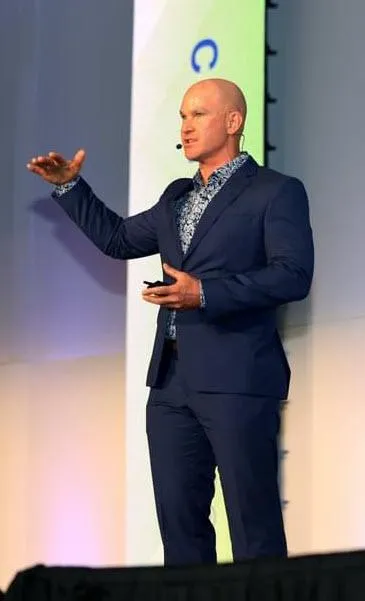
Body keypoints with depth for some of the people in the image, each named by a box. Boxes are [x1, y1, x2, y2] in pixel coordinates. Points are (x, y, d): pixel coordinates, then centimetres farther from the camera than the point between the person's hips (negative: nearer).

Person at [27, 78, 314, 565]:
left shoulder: (277, 192, -2)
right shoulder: (177, 197, 21)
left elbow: (293, 275, -13)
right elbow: (118, 239, 31)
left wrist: (205, 293, -21)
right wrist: (69, 186, 22)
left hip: (237, 378, -7)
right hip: (172, 379, 7)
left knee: (254, 523, -4)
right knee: (179, 520, 8)